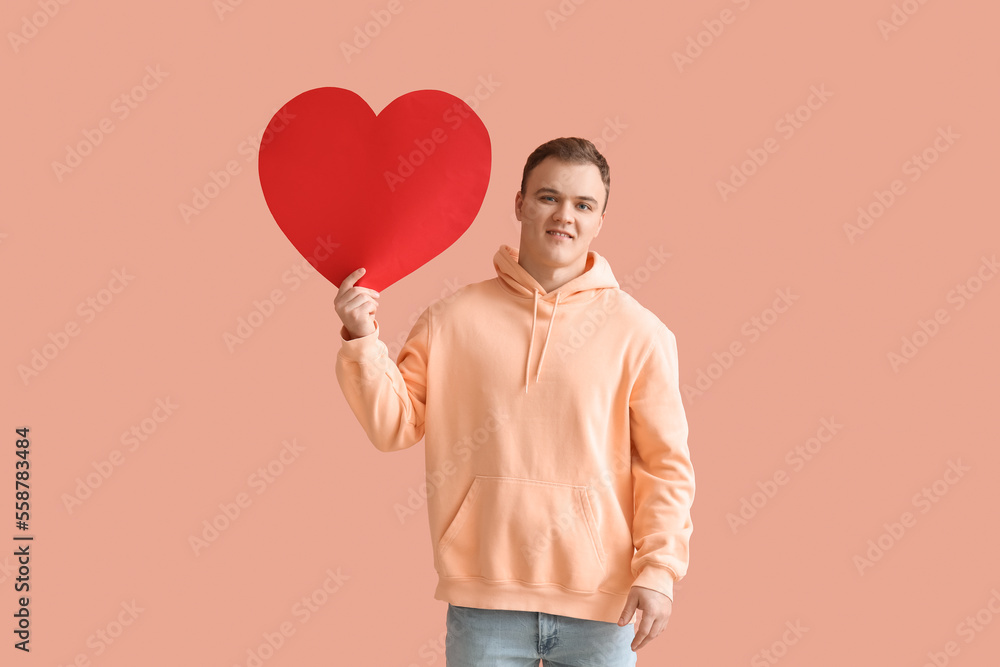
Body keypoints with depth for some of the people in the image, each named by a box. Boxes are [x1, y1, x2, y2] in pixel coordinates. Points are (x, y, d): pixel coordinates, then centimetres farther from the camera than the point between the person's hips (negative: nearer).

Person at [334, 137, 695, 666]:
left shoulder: (639, 332, 1)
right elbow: (394, 426, 4)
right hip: (485, 603, 0)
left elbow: (667, 464, 1)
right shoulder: (452, 319, 5)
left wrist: (659, 569, -7)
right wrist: (362, 342, -9)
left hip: (600, 606, 0)